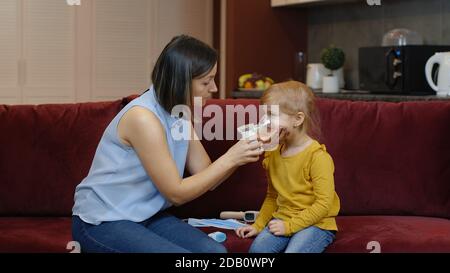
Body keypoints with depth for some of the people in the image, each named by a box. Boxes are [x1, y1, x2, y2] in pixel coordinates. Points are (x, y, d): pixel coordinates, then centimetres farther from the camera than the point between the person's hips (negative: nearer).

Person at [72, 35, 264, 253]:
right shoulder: (143, 117, -23)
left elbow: (206, 176, 4)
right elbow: (176, 193, -19)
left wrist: (240, 155, -12)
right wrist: (230, 159, -20)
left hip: (144, 217, 8)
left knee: (215, 250, -7)